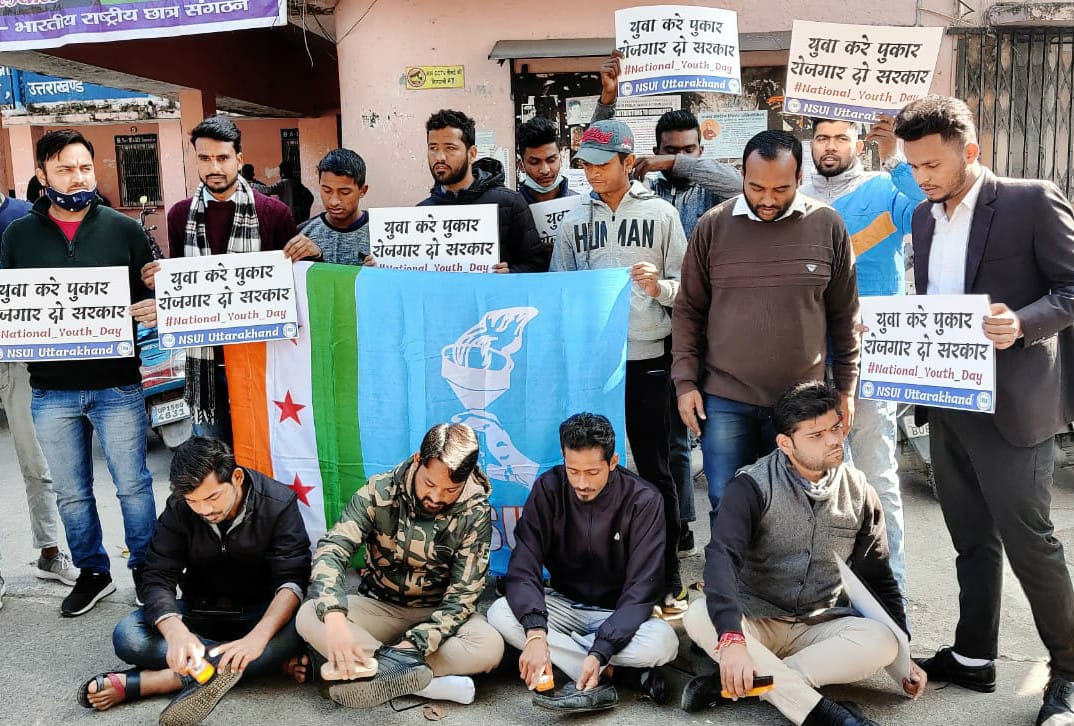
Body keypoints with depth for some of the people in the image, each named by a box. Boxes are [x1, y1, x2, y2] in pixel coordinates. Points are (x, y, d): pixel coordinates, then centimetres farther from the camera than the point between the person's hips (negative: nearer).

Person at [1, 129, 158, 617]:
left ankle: (145, 569, 24)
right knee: (71, 494, 14)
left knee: (133, 485, 6)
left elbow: (153, 296, 3)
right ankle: (92, 572, 31)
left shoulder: (124, 229, 0)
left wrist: (153, 311, -19)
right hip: (50, 391, 2)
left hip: (117, 385, -2)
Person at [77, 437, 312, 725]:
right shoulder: (178, 508, -11)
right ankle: (271, 662, -27)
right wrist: (175, 632, -38)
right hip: (201, 612, 3)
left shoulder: (279, 503, -19)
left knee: (304, 626, -36)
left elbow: (292, 580, -26)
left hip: (261, 614, -2)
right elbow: (157, 579, -17)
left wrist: (257, 637, -44)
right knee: (127, 636, -24)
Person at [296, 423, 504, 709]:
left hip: (437, 612, -1)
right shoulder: (380, 491, -16)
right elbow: (331, 550, -24)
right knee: (309, 616, -27)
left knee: (490, 647, -31)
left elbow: (463, 594, -18)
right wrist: (334, 616, -44)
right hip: (378, 606, 1)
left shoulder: (476, 514, -16)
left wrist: (414, 644, -33)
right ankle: (418, 679, -31)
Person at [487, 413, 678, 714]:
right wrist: (536, 633, -37)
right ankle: (623, 673, -23)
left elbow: (641, 589, -21)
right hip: (563, 603, 3)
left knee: (663, 642, -33)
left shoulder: (643, 500, -17)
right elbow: (523, 568, -19)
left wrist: (600, 652, -34)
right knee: (499, 615, -26)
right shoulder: (548, 488, -13)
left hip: (620, 614, -3)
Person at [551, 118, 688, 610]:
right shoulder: (574, 222, 10)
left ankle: (667, 574, 16)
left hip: (646, 359, -2)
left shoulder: (660, 214, 3)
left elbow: (685, 288, 3)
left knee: (654, 471, 4)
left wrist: (659, 285, -18)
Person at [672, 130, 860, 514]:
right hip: (724, 399, 0)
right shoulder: (713, 225, -2)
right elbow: (688, 310, 4)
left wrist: (845, 387, 7)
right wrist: (685, 382, -1)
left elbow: (844, 315, 7)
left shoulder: (828, 225, -1)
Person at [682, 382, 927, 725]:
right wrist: (731, 638, -44)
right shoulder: (754, 486, -14)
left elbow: (878, 578, 11)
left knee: (881, 641, -27)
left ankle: (733, 684, -29)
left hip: (819, 627, 3)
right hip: (755, 621, -3)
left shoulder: (860, 494, 0)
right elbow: (721, 558, -29)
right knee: (700, 616, -33)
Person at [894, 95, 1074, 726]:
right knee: (972, 537, 15)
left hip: (1010, 400, -6)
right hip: (946, 400, 7)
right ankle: (973, 657, 28)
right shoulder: (926, 217, 12)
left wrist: (1023, 323, -26)